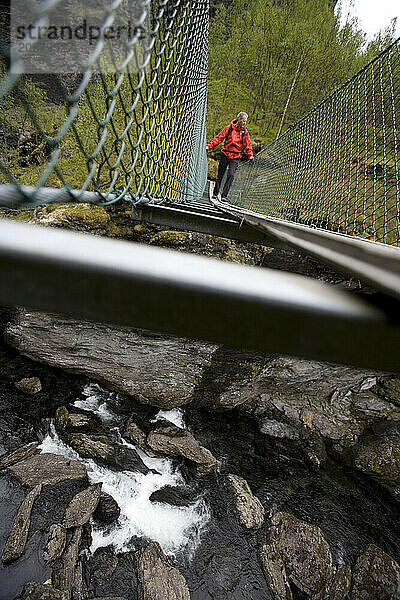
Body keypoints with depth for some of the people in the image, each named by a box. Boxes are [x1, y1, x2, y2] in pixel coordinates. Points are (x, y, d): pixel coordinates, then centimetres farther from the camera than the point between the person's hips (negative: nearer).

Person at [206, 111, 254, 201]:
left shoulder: (244, 132, 4)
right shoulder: (229, 128, -1)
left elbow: (248, 144, 5)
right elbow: (219, 138, -1)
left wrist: (250, 155, -9)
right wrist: (210, 146, -8)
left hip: (235, 157, 0)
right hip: (225, 154, 0)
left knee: (231, 175, -15)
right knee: (220, 175, 8)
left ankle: (224, 195, -11)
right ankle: (215, 193, 23)